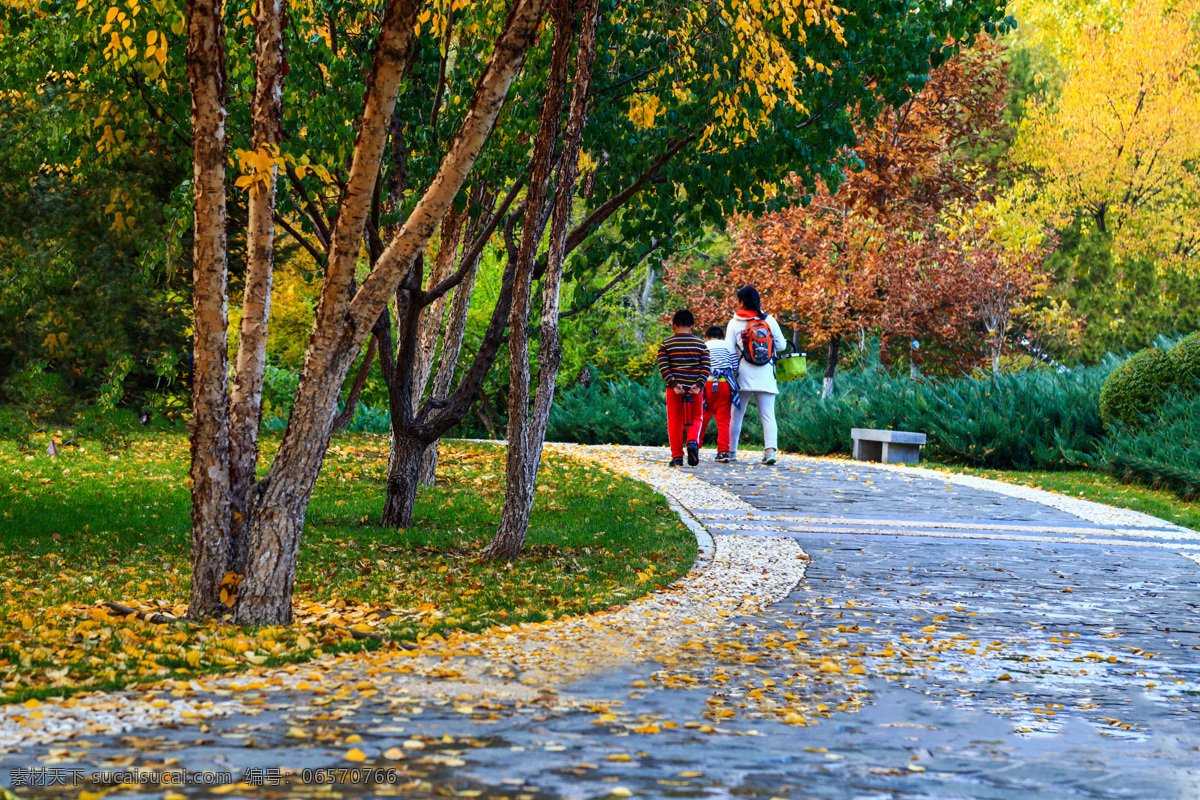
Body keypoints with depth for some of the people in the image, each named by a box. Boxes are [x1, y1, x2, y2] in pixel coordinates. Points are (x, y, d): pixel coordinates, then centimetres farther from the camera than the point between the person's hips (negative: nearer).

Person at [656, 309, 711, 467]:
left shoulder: (666, 344, 3)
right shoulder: (700, 343, 5)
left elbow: (663, 367, -7)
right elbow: (706, 367, -4)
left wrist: (673, 384, -11)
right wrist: (699, 384, -9)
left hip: (674, 388, 0)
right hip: (695, 387, 1)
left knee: (675, 422, 8)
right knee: (696, 418, 15)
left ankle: (677, 456, 7)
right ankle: (693, 441, -14)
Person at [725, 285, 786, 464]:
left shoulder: (734, 323, -2)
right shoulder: (770, 321, 1)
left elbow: (728, 351, -4)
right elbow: (780, 345, 6)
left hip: (743, 376, 0)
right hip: (766, 376, 0)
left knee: (736, 415, 13)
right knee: (768, 415, -1)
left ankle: (731, 451, 19)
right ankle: (770, 449, -19)